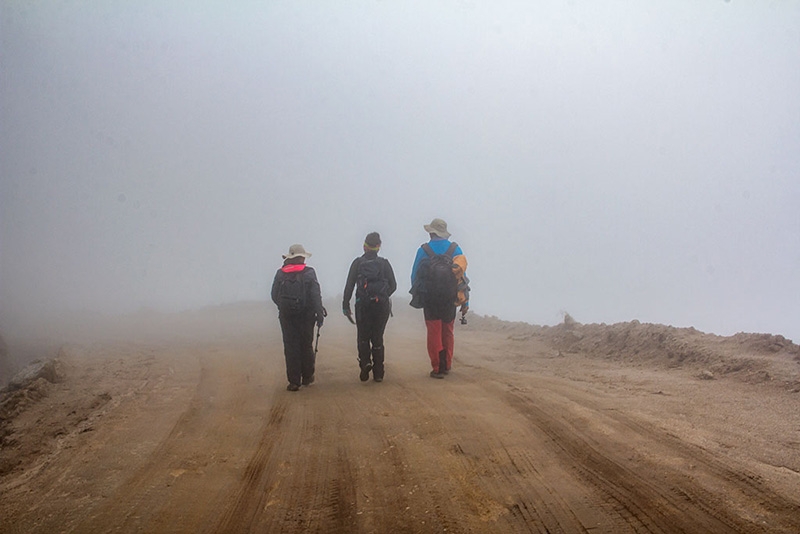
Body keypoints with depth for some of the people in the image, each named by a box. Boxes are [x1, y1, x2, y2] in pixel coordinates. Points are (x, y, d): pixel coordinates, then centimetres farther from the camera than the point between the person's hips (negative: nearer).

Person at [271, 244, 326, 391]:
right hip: (306, 316, -1)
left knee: (291, 348, 3)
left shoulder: (280, 274, 1)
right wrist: (319, 314, -5)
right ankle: (307, 377, 21)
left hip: (286, 316, 1)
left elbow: (274, 296, 4)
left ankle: (294, 381, 0)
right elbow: (316, 296, -10)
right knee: (306, 346, 13)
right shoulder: (309, 273, -5)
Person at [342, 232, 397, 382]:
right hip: (381, 306, 1)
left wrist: (346, 306, -1)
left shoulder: (357, 263, 1)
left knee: (363, 338, 11)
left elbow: (349, 286, -4)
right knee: (378, 338, 10)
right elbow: (393, 285, 0)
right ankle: (378, 373, 9)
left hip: (363, 306, -1)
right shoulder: (384, 263, 3)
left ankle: (365, 362, -12)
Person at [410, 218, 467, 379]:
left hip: (430, 298, -3)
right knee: (448, 332, 15)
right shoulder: (455, 249, 1)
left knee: (434, 333, 1)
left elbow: (415, 275, -2)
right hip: (450, 298, 3)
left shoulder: (424, 250, -5)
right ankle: (446, 365, 21)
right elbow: (463, 275, 2)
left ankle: (438, 368, -3)